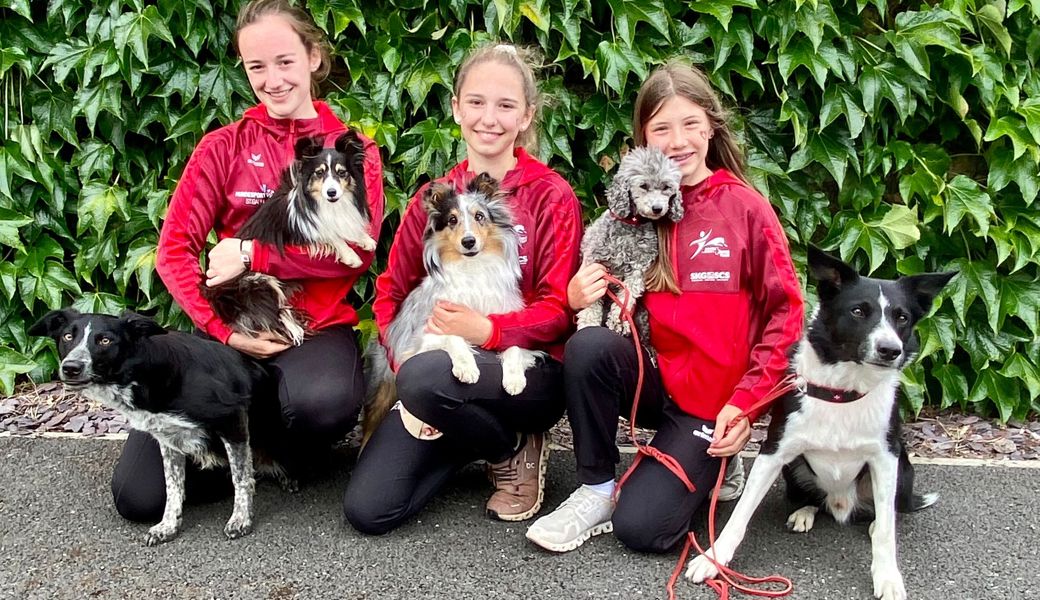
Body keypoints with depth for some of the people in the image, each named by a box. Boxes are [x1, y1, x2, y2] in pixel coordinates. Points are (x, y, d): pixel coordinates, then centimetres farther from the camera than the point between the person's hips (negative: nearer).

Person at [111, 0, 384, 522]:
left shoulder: (353, 150, 6)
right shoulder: (224, 147, 7)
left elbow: (358, 249, -9)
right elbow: (174, 249, 0)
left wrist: (253, 252, -13)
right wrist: (224, 330, -14)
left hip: (319, 327, -1)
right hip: (233, 329, 1)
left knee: (325, 402, -39)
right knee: (138, 495, -14)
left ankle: (284, 453, -1)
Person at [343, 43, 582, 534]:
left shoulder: (551, 195, -5)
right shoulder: (433, 198, 7)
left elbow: (558, 310, -8)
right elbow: (391, 293, 10)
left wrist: (487, 331, -25)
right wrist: (403, 357, -8)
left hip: (528, 367, -4)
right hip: (440, 356, 4)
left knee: (425, 376, -37)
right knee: (366, 510, -12)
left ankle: (514, 449, -5)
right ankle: (474, 439, 14)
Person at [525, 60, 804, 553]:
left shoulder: (745, 207, -4)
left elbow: (784, 313, -4)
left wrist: (745, 402, -11)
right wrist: (578, 300, -16)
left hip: (713, 403, -3)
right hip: (654, 381, 3)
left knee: (640, 528, -17)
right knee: (588, 345, -29)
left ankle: (708, 465, 14)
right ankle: (596, 488, -9)